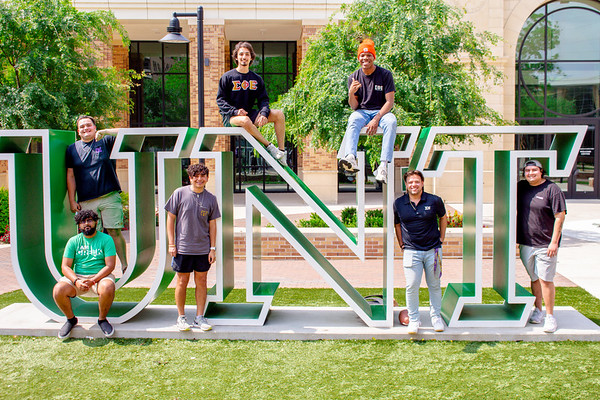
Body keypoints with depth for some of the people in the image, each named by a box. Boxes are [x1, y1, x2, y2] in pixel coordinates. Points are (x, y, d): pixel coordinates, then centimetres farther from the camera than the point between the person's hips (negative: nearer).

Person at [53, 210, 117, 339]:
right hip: (77, 276, 2)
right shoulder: (73, 241, 7)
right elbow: (65, 267, 1)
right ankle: (71, 319, 4)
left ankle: (102, 319, -7)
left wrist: (92, 280, -22)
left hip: (100, 276, -2)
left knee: (107, 288, -37)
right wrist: (76, 281, -19)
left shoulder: (106, 239, 0)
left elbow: (110, 265, -9)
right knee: (58, 290, -26)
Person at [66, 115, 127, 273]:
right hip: (86, 202, 2)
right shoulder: (72, 149, 13)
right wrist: (72, 201, 7)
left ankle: (125, 265, 5)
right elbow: (70, 176, 13)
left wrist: (104, 132, -14)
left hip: (109, 198, -2)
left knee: (115, 232, -4)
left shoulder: (105, 142, 8)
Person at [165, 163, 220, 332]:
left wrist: (212, 248, 4)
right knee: (182, 282, 5)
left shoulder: (211, 198, 3)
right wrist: (171, 244, -4)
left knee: (201, 282, 7)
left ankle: (200, 317, 18)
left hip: (203, 249, 2)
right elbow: (170, 218, 1)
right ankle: (181, 317, 19)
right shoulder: (179, 194, -3)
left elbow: (212, 224, 8)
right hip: (182, 248, -2)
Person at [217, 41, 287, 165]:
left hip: (250, 114, 5)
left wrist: (264, 114, -15)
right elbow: (220, 100, -2)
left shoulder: (257, 79, 13)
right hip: (230, 118, -4)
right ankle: (269, 146, -30)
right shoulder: (227, 77, 1)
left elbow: (263, 99, 8)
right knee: (245, 120, -41)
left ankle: (281, 150, -17)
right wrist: (235, 111, -19)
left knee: (279, 114, -16)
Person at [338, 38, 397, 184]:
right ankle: (350, 158, -57)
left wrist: (376, 119, -20)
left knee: (391, 122, -35)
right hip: (362, 111, 1)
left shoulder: (385, 74, -1)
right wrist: (351, 93, -20)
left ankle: (383, 165, -47)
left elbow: (389, 102, -6)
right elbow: (354, 106, 3)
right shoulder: (354, 77, 5)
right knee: (353, 121, -34)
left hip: (382, 111, -1)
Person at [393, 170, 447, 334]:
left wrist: (441, 239, 10)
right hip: (411, 251, 0)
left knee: (434, 286, 11)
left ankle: (436, 317, 27)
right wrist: (402, 244, 9)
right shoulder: (399, 203, -2)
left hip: (433, 250, 0)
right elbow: (397, 224, 14)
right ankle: (413, 320, 13)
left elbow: (443, 217, 14)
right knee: (412, 286, -2)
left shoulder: (434, 200, -4)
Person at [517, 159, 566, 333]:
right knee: (534, 278, 13)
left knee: (545, 280, -4)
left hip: (545, 244, -5)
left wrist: (554, 242, -12)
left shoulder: (552, 189, -8)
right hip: (526, 243, 5)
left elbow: (560, 217, -9)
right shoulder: (521, 187, 7)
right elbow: (515, 210, 21)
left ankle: (550, 316, 6)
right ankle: (537, 310, 26)